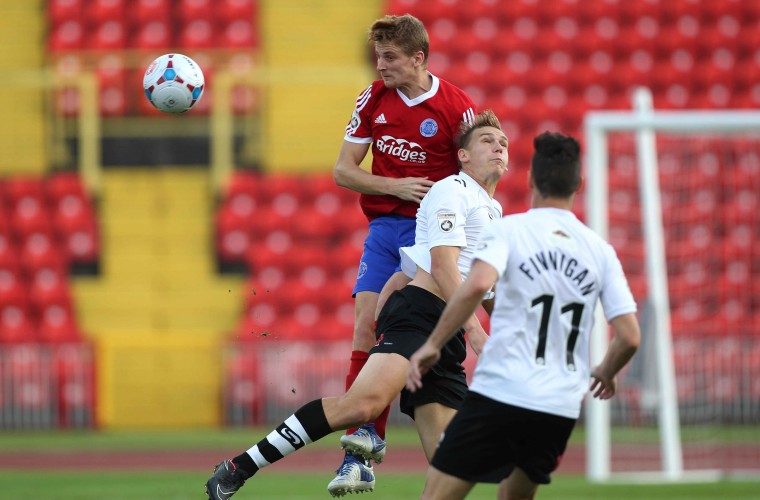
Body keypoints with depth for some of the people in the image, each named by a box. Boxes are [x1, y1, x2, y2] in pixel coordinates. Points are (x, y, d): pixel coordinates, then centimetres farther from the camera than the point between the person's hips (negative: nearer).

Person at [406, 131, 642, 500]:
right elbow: (629, 337, 6)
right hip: (561, 408, 4)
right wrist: (605, 373, 27)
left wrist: (432, 344, -12)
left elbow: (477, 284, -21)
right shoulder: (600, 250, 11)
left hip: (500, 392, -4)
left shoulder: (507, 230, -1)